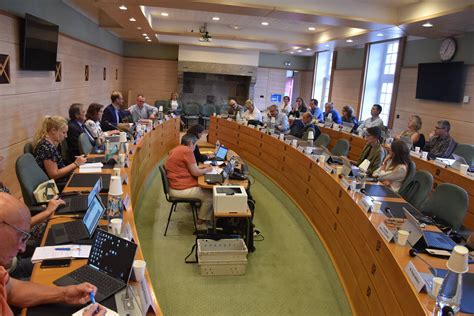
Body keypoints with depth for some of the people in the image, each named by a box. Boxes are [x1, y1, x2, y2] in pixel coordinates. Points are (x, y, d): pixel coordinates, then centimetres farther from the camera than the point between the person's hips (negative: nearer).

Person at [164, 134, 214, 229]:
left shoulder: (176, 150, 13)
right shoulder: (187, 151, -18)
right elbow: (195, 173, -16)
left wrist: (199, 167, 21)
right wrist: (207, 170, 2)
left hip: (174, 187, 11)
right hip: (181, 190, -11)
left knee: (206, 190, 20)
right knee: (210, 195, 2)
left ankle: (206, 219, 21)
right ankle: (200, 223, 13)